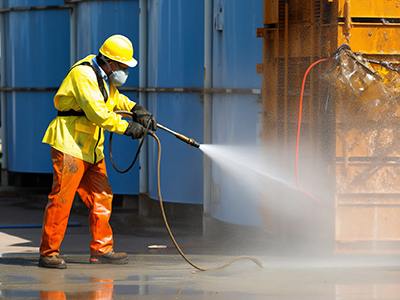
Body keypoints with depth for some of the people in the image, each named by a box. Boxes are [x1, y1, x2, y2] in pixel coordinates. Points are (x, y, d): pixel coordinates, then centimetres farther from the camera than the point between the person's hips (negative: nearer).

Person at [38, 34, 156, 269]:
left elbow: (115, 99, 31)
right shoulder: (83, 75, -18)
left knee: (101, 197, 8)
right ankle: (48, 253, -6)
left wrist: (136, 109, 13)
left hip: (91, 148, 10)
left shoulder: (105, 77, 13)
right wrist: (127, 127, -20)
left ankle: (101, 249, 15)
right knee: (62, 198, -10)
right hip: (69, 144, -10)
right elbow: (98, 113, -25)